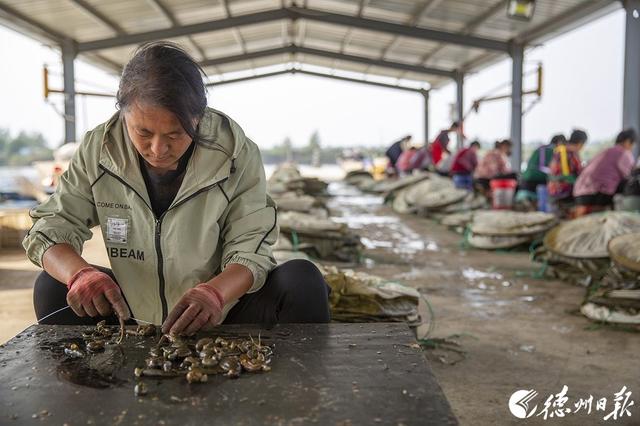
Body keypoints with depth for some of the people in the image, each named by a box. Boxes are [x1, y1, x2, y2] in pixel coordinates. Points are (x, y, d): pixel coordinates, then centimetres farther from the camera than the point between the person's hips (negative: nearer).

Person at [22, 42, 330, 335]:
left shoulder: (236, 153, -16)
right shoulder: (99, 149, -10)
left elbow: (250, 249, -17)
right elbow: (50, 228, -8)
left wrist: (214, 292, -40)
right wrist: (79, 273, -33)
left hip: (222, 318, -2)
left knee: (303, 282, -26)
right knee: (51, 287, -14)